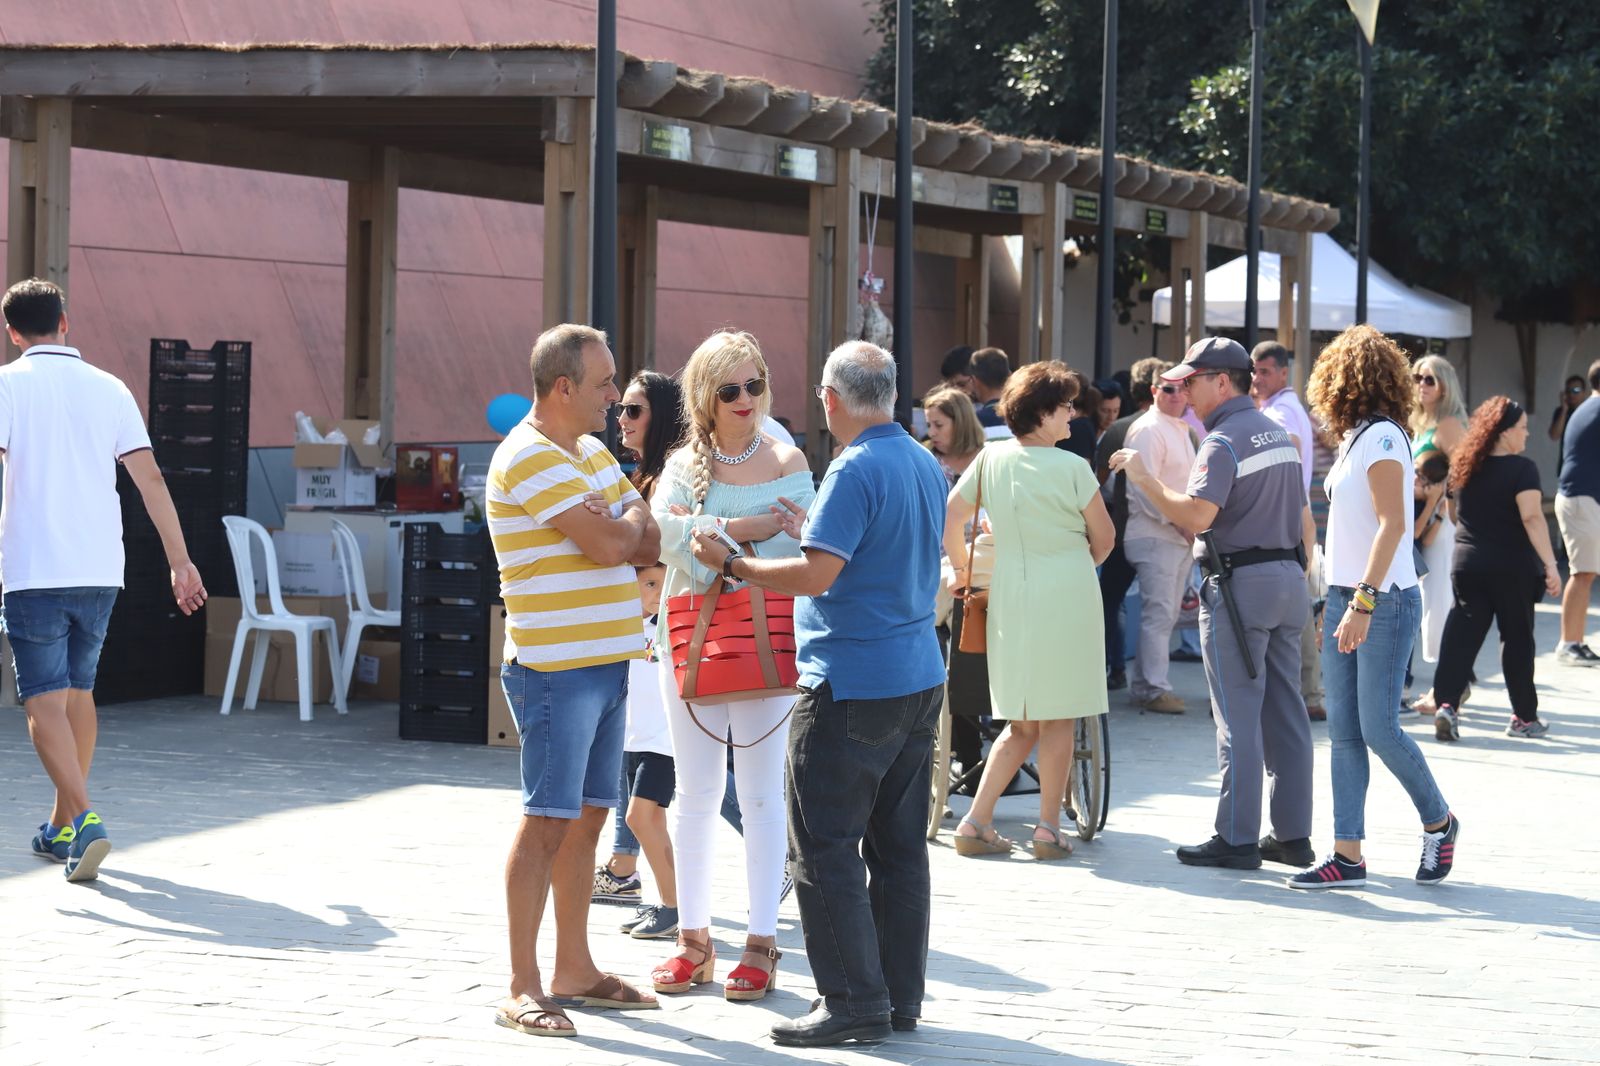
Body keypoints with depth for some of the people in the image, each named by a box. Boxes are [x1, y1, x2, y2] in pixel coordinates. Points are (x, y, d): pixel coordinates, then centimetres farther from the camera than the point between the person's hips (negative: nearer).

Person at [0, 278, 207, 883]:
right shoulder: (109, 389, 8)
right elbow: (150, 477, 5)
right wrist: (180, 561, 8)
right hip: (100, 569, 5)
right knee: (79, 692, 17)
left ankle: (84, 819, -21)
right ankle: (62, 829, 24)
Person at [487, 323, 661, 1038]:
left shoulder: (592, 453, 17)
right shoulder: (529, 459, -14)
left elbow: (649, 545, 13)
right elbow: (610, 542, -21)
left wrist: (622, 534, -9)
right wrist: (632, 516, 1)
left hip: (606, 664, 9)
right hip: (556, 668, -9)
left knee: (586, 818, 13)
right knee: (547, 820, -8)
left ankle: (574, 970, 21)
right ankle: (523, 989, -5)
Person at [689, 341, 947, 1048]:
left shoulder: (855, 471, -16)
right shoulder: (926, 466, 12)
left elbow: (816, 574, -22)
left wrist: (731, 564, -12)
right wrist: (814, 531, 24)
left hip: (851, 690, -9)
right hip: (919, 678, 9)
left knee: (826, 850, -3)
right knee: (899, 848, 12)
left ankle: (854, 1001, -4)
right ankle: (900, 996, 17)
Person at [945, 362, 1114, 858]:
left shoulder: (991, 460, 1)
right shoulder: (1072, 468, -10)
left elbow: (950, 518, 5)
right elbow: (1104, 538, 0)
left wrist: (961, 570, 20)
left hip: (1010, 598, 4)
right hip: (1067, 596, -4)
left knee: (1021, 723, 13)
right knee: (1058, 719, 6)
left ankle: (975, 822, 7)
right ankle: (1049, 828, 9)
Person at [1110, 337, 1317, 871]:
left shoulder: (1223, 442, -12)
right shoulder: (1279, 434, 15)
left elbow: (1197, 516, -24)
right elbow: (1303, 516, 18)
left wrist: (1144, 480, -16)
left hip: (1240, 584, -9)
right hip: (1288, 578, 9)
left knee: (1238, 716, -5)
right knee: (1285, 712, 10)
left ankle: (1236, 838, -3)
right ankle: (1292, 835, 13)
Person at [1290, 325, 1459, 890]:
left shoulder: (1381, 436, -11)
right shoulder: (1355, 438, 15)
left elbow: (1392, 524, -19)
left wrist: (1364, 601, -25)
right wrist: (1339, 604, 15)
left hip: (1384, 601, -9)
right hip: (1346, 598, 9)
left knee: (1378, 728, -7)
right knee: (1344, 732, 3)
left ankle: (1439, 821, 14)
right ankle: (1346, 855, 3)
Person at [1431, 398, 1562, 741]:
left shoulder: (1464, 468, 7)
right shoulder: (1521, 469, -11)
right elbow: (1532, 517, -21)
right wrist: (1550, 564, -23)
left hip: (1467, 564, 4)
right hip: (1512, 567, -4)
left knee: (1462, 635, 2)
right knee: (1517, 638, 7)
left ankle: (1447, 703, -15)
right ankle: (1524, 716, 15)